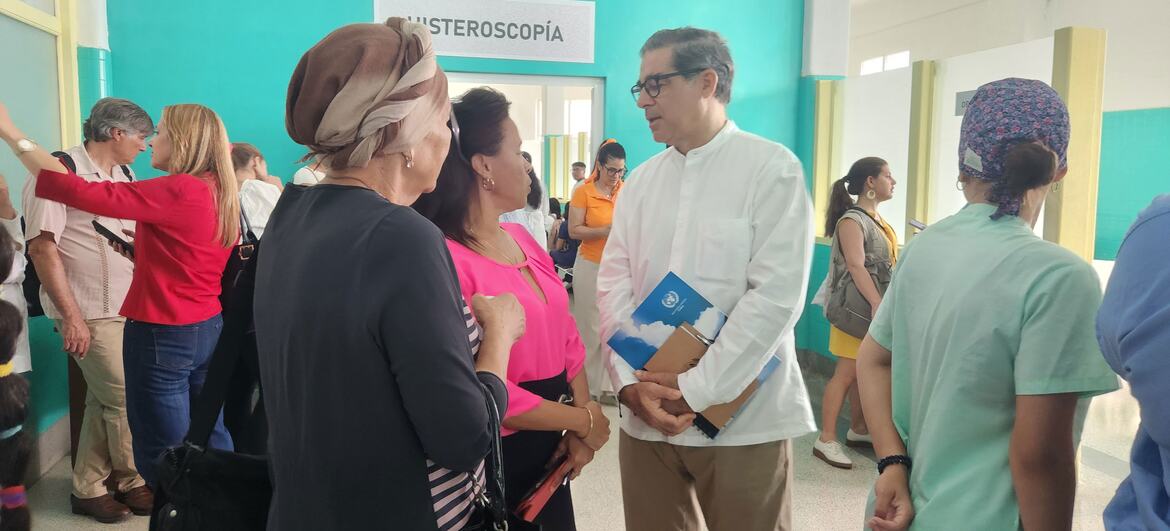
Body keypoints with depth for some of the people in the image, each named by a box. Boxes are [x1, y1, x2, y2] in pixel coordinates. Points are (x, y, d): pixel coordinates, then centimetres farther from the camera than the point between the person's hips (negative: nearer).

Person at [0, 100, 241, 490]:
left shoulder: (177, 191, -18)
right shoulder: (218, 193, 7)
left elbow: (82, 193, -20)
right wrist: (143, 244, 13)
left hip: (163, 335, -8)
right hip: (208, 329, 8)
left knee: (164, 455, 3)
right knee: (211, 438, 17)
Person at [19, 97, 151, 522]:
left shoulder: (123, 175, 11)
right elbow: (42, 247, -16)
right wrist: (72, 316, -18)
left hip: (127, 308, 7)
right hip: (89, 313, -7)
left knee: (103, 400, 13)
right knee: (125, 400, -1)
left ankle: (88, 489, 26)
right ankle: (132, 483, 20)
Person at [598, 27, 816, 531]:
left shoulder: (772, 169, -5)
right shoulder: (640, 182, 10)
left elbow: (775, 295, -13)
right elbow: (614, 287, 5)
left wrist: (695, 390, -15)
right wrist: (630, 383, -9)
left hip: (743, 420, -4)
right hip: (646, 415, 5)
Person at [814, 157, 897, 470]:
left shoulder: (877, 220, 16)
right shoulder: (852, 220, -13)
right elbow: (856, 267, -23)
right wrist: (877, 304, -31)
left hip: (877, 307, 9)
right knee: (847, 373, -8)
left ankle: (859, 430, 26)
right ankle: (826, 440, -4)